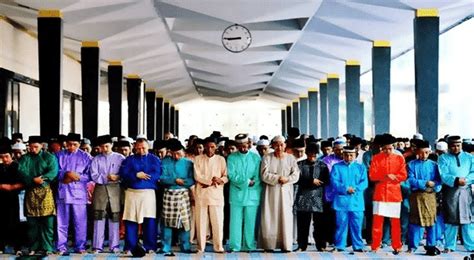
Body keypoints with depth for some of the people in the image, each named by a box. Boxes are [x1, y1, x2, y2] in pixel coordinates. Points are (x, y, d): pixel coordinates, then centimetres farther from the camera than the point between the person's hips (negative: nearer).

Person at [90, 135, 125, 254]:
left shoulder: (120, 158, 6)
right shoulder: (96, 159, 9)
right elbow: (94, 176, -2)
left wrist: (116, 177, -19)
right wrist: (107, 178, -14)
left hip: (115, 189, 0)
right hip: (100, 188, 1)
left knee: (114, 217, 2)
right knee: (99, 217, -2)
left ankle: (114, 246, 10)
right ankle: (97, 246, 2)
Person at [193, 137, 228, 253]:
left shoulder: (221, 159, 11)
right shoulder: (198, 159, 8)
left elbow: (226, 177, 7)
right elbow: (197, 176, -2)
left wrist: (220, 180, -13)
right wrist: (211, 180, -10)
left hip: (216, 194, 0)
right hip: (201, 194, 0)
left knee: (218, 221, -2)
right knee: (201, 221, 1)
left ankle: (218, 246, 5)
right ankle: (200, 247, 8)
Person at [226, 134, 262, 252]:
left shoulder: (255, 157, 6)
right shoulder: (231, 158, 5)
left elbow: (258, 177, 0)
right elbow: (231, 175, -6)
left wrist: (245, 182, -10)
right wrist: (248, 181, -10)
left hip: (252, 194, 1)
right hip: (236, 194, -1)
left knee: (250, 221, 4)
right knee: (235, 221, -1)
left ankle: (249, 246, 10)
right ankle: (234, 246, 4)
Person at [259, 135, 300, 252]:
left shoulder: (291, 158, 6)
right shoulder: (267, 158, 3)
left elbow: (295, 175, -1)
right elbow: (264, 175, -6)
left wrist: (287, 179, -18)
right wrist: (278, 178, -15)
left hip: (285, 191, 0)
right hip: (271, 191, 0)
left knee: (285, 216, -3)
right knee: (270, 217, -3)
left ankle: (286, 245, 0)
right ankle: (269, 245, 1)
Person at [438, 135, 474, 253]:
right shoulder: (443, 158, 6)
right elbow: (444, 175, -8)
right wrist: (456, 180, -23)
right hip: (450, 191, -2)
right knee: (450, 220, 1)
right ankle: (449, 246, 8)